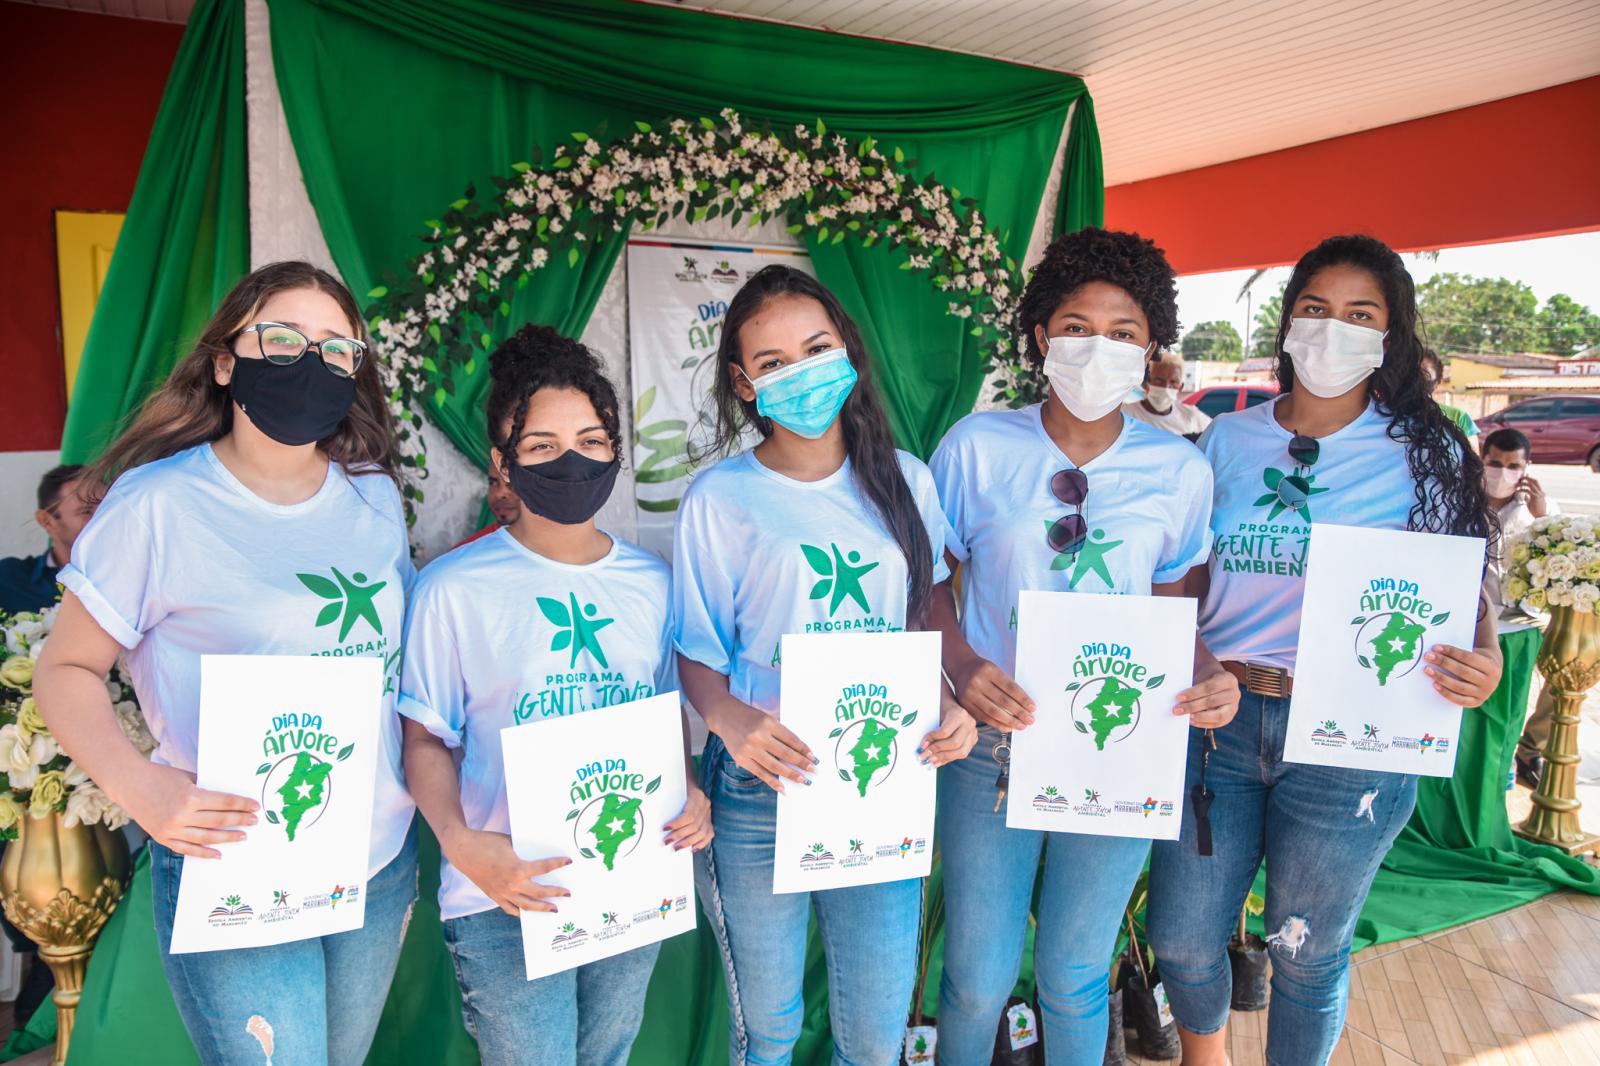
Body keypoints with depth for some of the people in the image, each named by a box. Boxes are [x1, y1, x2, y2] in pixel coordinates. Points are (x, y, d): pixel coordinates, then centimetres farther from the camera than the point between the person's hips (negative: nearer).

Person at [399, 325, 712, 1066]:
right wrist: (462, 843, -20)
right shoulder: (453, 588, -11)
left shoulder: (651, 581, 2)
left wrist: (688, 795, -5)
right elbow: (426, 740, -5)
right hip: (506, 901, -4)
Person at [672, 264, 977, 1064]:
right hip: (761, 795, -2)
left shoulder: (904, 481, 3)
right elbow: (696, 657, -3)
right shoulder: (718, 500, -7)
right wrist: (732, 722, -23)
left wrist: (946, 706, -6)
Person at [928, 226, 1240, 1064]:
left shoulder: (1179, 470, -1)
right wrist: (961, 666, -18)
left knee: (1074, 974, 16)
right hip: (992, 741, -1)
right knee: (978, 978, 10)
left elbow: (1171, 606, 7)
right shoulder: (977, 446, -6)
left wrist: (1207, 675, -13)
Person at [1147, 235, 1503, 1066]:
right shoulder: (1228, 440, 5)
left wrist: (1482, 658, -23)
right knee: (1181, 938, 11)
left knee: (1307, 953, 14)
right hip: (1218, 718, 3)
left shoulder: (1426, 453, -2)